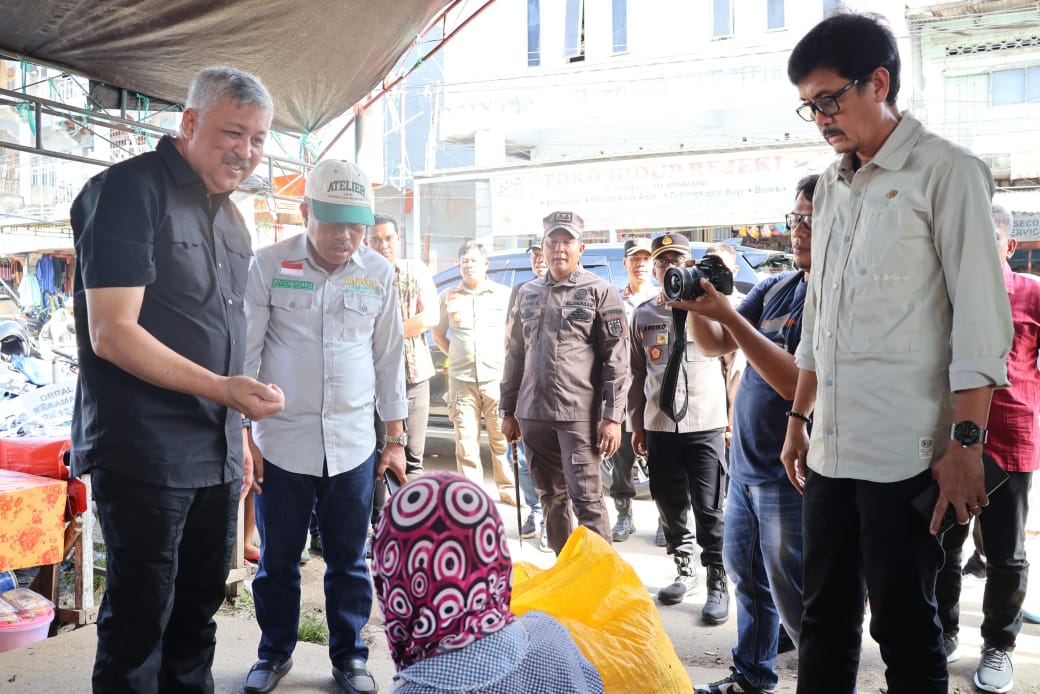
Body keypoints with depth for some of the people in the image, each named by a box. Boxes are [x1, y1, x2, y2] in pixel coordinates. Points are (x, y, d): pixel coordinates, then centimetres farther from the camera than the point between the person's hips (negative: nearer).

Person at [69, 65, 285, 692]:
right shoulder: (130, 192, -11)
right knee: (139, 622, 4)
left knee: (199, 610, 18)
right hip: (144, 454, -7)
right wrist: (223, 388, -25)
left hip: (218, 457, 8)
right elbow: (112, 333, -19)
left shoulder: (231, 217, 13)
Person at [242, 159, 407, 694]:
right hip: (281, 443, -1)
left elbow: (389, 359, 9)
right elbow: (244, 353, 0)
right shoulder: (270, 264, -4)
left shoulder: (379, 273, 3)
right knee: (277, 559, 13)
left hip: (354, 445, 1)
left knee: (349, 560, 11)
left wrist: (395, 439, 8)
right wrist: (242, 435, -2)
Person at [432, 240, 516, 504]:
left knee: (502, 439, 4)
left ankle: (507, 488, 19)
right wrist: (455, 355, 10)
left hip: (497, 379, -1)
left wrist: (508, 359, 3)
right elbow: (438, 333, 20)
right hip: (462, 381, 1)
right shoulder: (448, 296, 10)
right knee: (466, 442, 1)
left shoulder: (504, 294, 6)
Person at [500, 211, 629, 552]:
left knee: (586, 498, -6)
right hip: (533, 414, 5)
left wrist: (612, 417, -12)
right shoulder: (528, 293, 14)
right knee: (552, 497, 13)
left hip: (579, 414, -5)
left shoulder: (600, 292, -1)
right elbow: (515, 354, 17)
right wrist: (509, 411, 15)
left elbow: (617, 359, -6)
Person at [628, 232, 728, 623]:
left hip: (705, 424, -3)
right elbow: (638, 374, 13)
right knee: (670, 506, 11)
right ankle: (684, 570, 29)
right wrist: (637, 424, 11)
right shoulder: (644, 315, 9)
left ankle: (718, 584, 12)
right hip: (659, 426, 4)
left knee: (709, 509, -2)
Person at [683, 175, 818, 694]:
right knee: (746, 575, 20)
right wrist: (696, 304, -11)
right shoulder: (775, 287, 7)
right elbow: (714, 344, 9)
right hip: (745, 463, 8)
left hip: (791, 474, -8)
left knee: (795, 599, 3)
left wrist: (728, 315, -27)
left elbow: (799, 382, -25)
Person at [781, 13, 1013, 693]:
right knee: (825, 620, 13)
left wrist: (965, 442, -15)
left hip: (906, 455, -6)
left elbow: (981, 318, -9)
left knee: (905, 632, 3)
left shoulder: (946, 171, -3)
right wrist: (798, 418, 18)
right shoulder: (831, 187, 16)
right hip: (830, 450, 6)